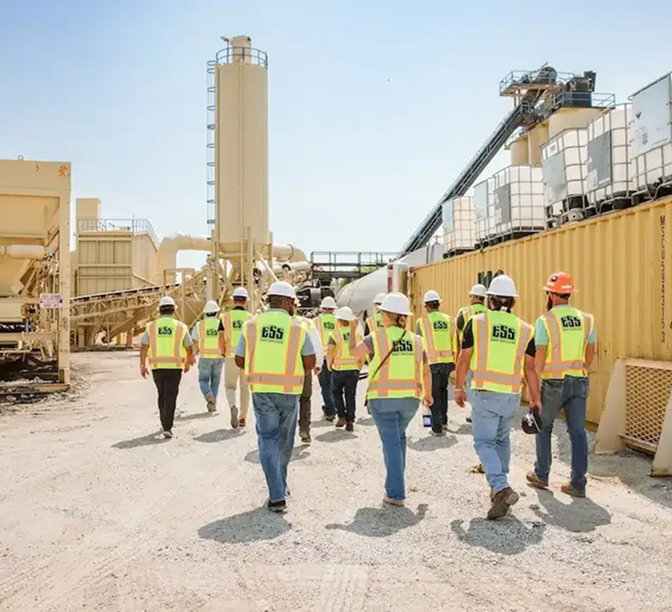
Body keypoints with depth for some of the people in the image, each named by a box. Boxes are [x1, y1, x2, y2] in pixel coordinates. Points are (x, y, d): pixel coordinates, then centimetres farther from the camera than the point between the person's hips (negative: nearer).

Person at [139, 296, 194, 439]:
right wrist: (188, 363, 21)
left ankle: (165, 423, 31)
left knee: (162, 396, 21)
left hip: (157, 367, 2)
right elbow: (189, 349, 5)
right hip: (174, 368, -2)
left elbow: (143, 347, -3)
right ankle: (167, 428, -12)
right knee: (170, 398, -3)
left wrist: (142, 366, 4)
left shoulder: (151, 326, 2)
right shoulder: (181, 327, -1)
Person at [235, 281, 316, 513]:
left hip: (261, 390, 1)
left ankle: (277, 497, -4)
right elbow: (310, 362, -6)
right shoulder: (297, 327, -3)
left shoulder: (251, 324, 2)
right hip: (289, 391, 0)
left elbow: (240, 360, 5)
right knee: (284, 441, 17)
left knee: (268, 440, 4)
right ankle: (280, 485, 34)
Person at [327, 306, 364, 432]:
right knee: (351, 395, 9)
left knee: (336, 392, 18)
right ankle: (350, 422, 8)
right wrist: (360, 366, 14)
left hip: (339, 368, -2)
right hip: (354, 369, 3)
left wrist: (329, 365, 2)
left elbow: (329, 352, -14)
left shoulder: (335, 333, -9)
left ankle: (342, 416, 11)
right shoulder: (357, 332, 2)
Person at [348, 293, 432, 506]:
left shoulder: (377, 337, -6)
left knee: (391, 442, 1)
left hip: (383, 398, -4)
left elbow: (354, 351, -1)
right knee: (399, 436, 25)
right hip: (409, 398, 4)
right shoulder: (415, 340, 6)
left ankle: (395, 493, 0)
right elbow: (426, 372, 11)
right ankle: (396, 482, 32)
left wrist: (353, 329, 15)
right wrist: (427, 394, 26)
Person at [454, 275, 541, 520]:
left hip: (484, 393, -3)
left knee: (484, 442, 2)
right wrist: (535, 398, 11)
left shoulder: (476, 322, -5)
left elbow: (463, 359, -2)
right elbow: (529, 368, 2)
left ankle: (501, 488, -17)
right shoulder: (525, 329, 1)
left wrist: (458, 388, 11)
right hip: (512, 395, 3)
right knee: (502, 440, 21)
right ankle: (499, 488, 29)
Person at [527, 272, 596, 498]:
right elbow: (590, 355, 10)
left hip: (554, 383, -4)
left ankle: (541, 475, 22)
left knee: (544, 427, 14)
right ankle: (578, 484, 7)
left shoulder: (545, 320, -10)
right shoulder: (586, 319, 4)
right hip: (579, 382, 4)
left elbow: (540, 356, -11)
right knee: (577, 431, 6)